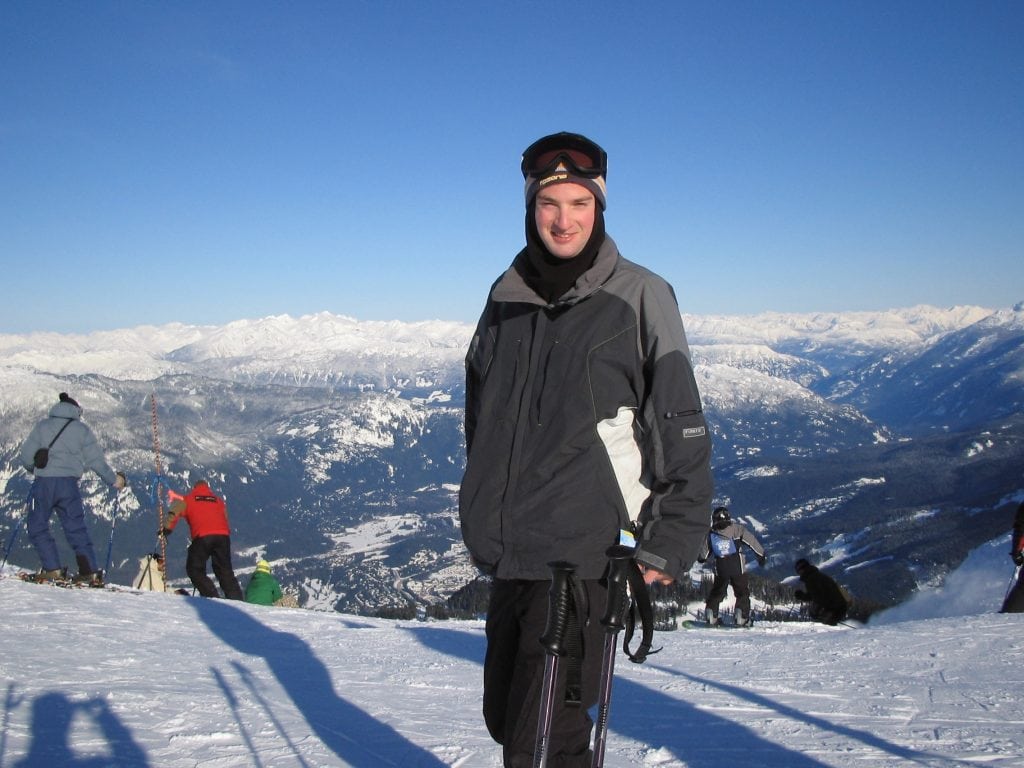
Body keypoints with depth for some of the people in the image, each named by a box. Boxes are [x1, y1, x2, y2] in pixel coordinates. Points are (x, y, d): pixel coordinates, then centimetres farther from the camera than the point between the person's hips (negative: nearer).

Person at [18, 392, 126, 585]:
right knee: (77, 529, 8)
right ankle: (90, 571, 4)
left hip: (43, 483, -1)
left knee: (37, 527, 12)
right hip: (69, 484, 1)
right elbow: (95, 459, 4)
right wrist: (114, 480, 16)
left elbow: (26, 457, 7)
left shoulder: (42, 426, 9)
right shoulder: (82, 429, 8)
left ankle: (52, 568, 3)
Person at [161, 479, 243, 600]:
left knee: (195, 569, 7)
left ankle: (212, 596, -8)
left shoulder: (188, 499, 18)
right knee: (225, 571, 12)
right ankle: (236, 599, 3)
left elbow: (175, 513, 3)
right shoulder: (218, 500, 27)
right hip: (222, 536, 4)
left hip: (202, 537, -4)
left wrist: (167, 529, 1)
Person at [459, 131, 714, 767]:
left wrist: (669, 546, -9)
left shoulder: (638, 297, -6)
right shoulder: (507, 296, 8)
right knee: (505, 717, 17)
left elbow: (683, 431, -6)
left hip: (588, 554, -6)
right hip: (508, 555, 6)